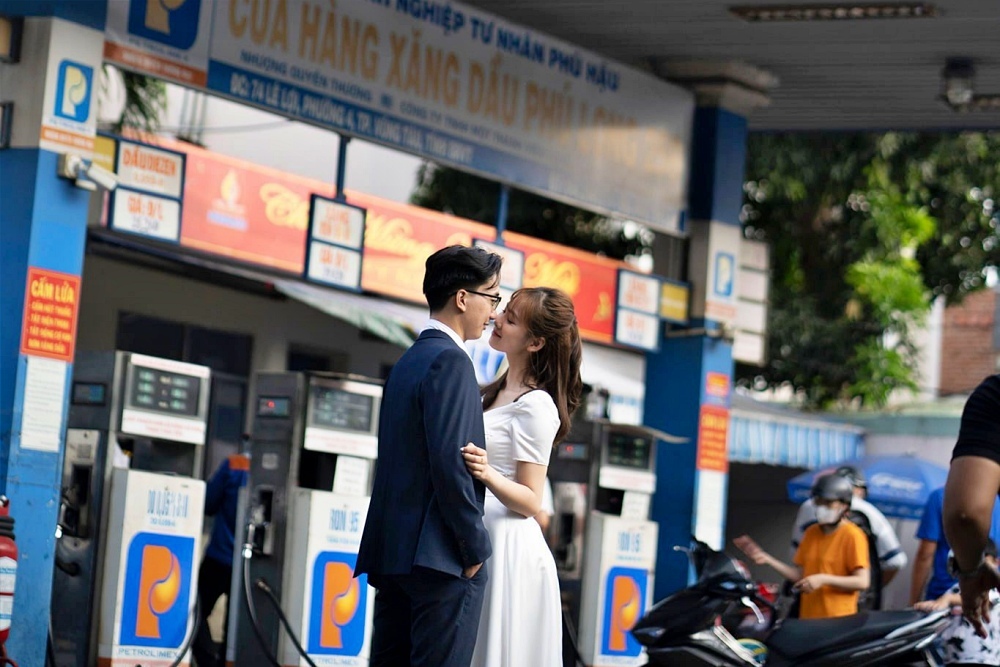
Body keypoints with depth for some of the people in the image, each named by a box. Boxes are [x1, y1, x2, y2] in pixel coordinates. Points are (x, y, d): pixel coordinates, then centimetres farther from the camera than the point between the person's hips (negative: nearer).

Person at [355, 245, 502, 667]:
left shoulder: (409, 360, 18)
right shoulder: (450, 360, -10)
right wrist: (475, 546, -11)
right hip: (439, 554, -9)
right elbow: (450, 462, -18)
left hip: (392, 551, 9)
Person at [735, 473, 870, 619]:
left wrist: (823, 579, -21)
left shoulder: (853, 536, -7)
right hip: (807, 620, 7)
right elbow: (800, 574, 15)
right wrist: (766, 559, 6)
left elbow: (862, 581, -13)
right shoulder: (811, 533, 15)